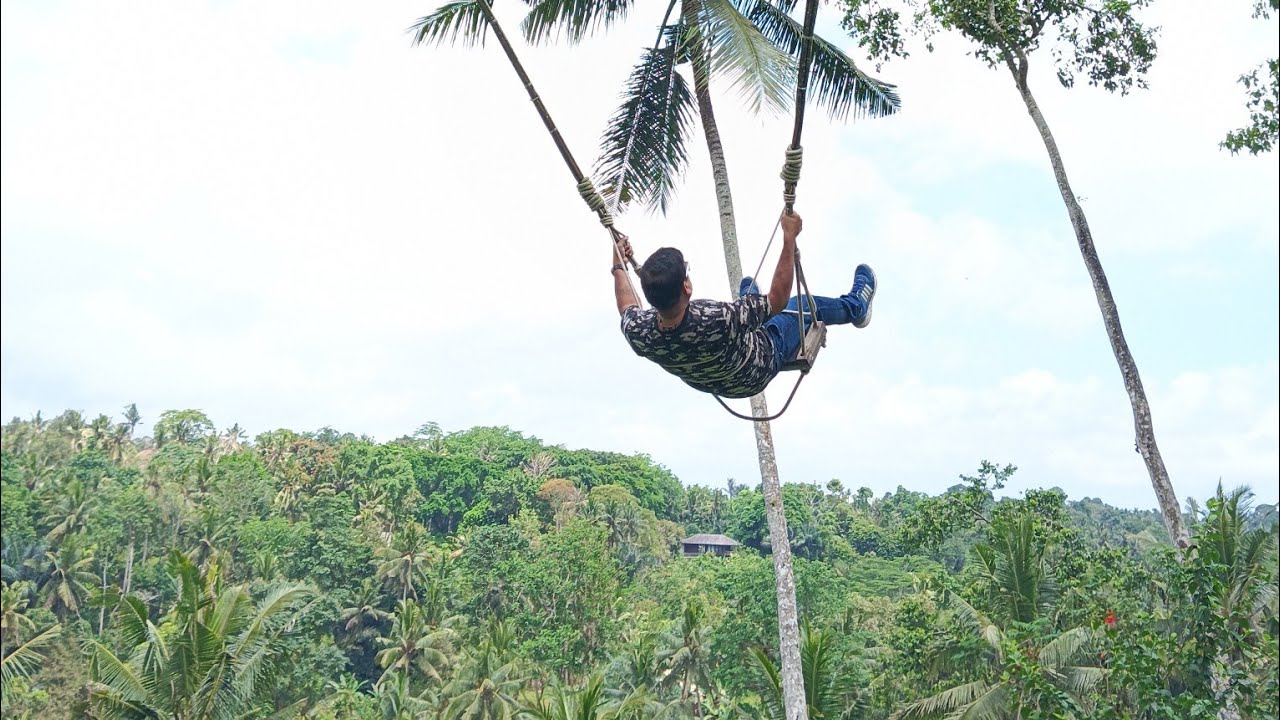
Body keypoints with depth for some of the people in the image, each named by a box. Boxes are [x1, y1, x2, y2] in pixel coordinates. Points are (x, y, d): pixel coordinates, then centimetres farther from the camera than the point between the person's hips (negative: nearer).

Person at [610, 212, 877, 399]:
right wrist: (789, 238, -32)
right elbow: (778, 300, -35)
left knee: (747, 285, 27)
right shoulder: (714, 319, -51)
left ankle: (747, 309, 64)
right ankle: (855, 306, 53)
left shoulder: (637, 332, -36)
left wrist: (619, 267, 7)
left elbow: (628, 309, -8)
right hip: (759, 371, -5)